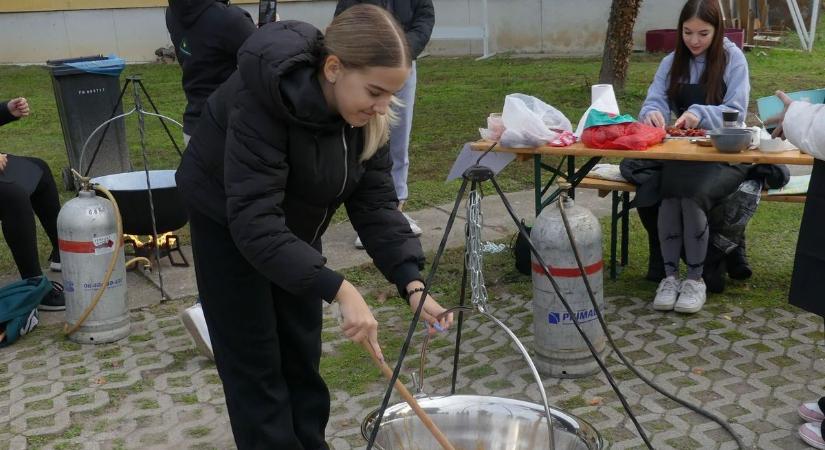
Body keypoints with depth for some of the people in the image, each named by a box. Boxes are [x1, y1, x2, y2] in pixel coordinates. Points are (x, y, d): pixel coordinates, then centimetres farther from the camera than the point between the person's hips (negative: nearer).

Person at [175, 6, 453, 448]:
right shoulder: (264, 98, -37)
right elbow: (254, 220, -41)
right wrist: (339, 290, -46)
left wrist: (411, 282, -28)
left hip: (294, 223, 6)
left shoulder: (365, 112, -17)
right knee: (255, 361, 1)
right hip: (228, 222, -5)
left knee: (302, 353, 12)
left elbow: (375, 201, -16)